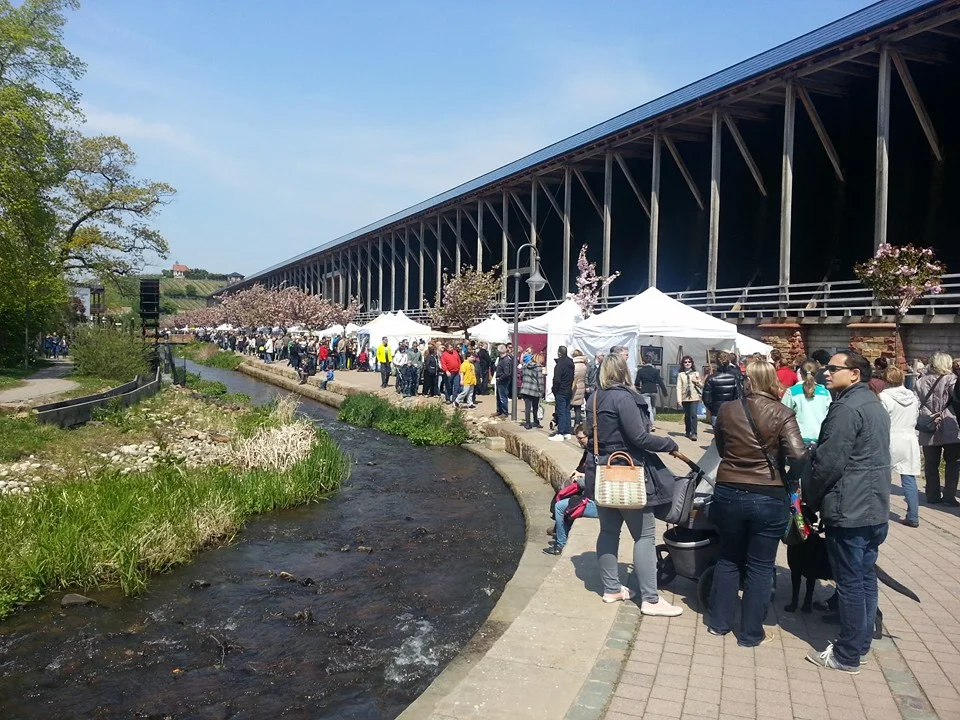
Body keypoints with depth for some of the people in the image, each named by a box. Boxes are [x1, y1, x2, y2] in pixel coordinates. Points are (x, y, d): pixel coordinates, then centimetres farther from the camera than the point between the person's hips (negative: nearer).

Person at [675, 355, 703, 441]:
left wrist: (697, 381, -7)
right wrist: (679, 399, -10)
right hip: (684, 398, 1)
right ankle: (687, 432, 24)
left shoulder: (696, 373, 8)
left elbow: (702, 385, 14)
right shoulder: (681, 375, 4)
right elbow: (679, 387, -2)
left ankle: (694, 433, -15)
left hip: (694, 397, -1)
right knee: (687, 415, 8)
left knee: (693, 415, -13)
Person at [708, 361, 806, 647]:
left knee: (728, 559, 20)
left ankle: (719, 623, 28)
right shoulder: (782, 413, -11)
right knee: (760, 567, 11)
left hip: (728, 493, 3)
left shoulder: (727, 409, -2)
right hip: (768, 498, -3)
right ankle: (751, 633, 20)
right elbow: (798, 455, -19)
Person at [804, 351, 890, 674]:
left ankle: (847, 655, 7)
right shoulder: (875, 406, 15)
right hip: (876, 508, 10)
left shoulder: (847, 409, -18)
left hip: (848, 511, -10)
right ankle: (862, 641, 27)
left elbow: (829, 462, -20)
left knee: (850, 582, -2)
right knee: (866, 578, 16)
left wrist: (810, 498, -5)